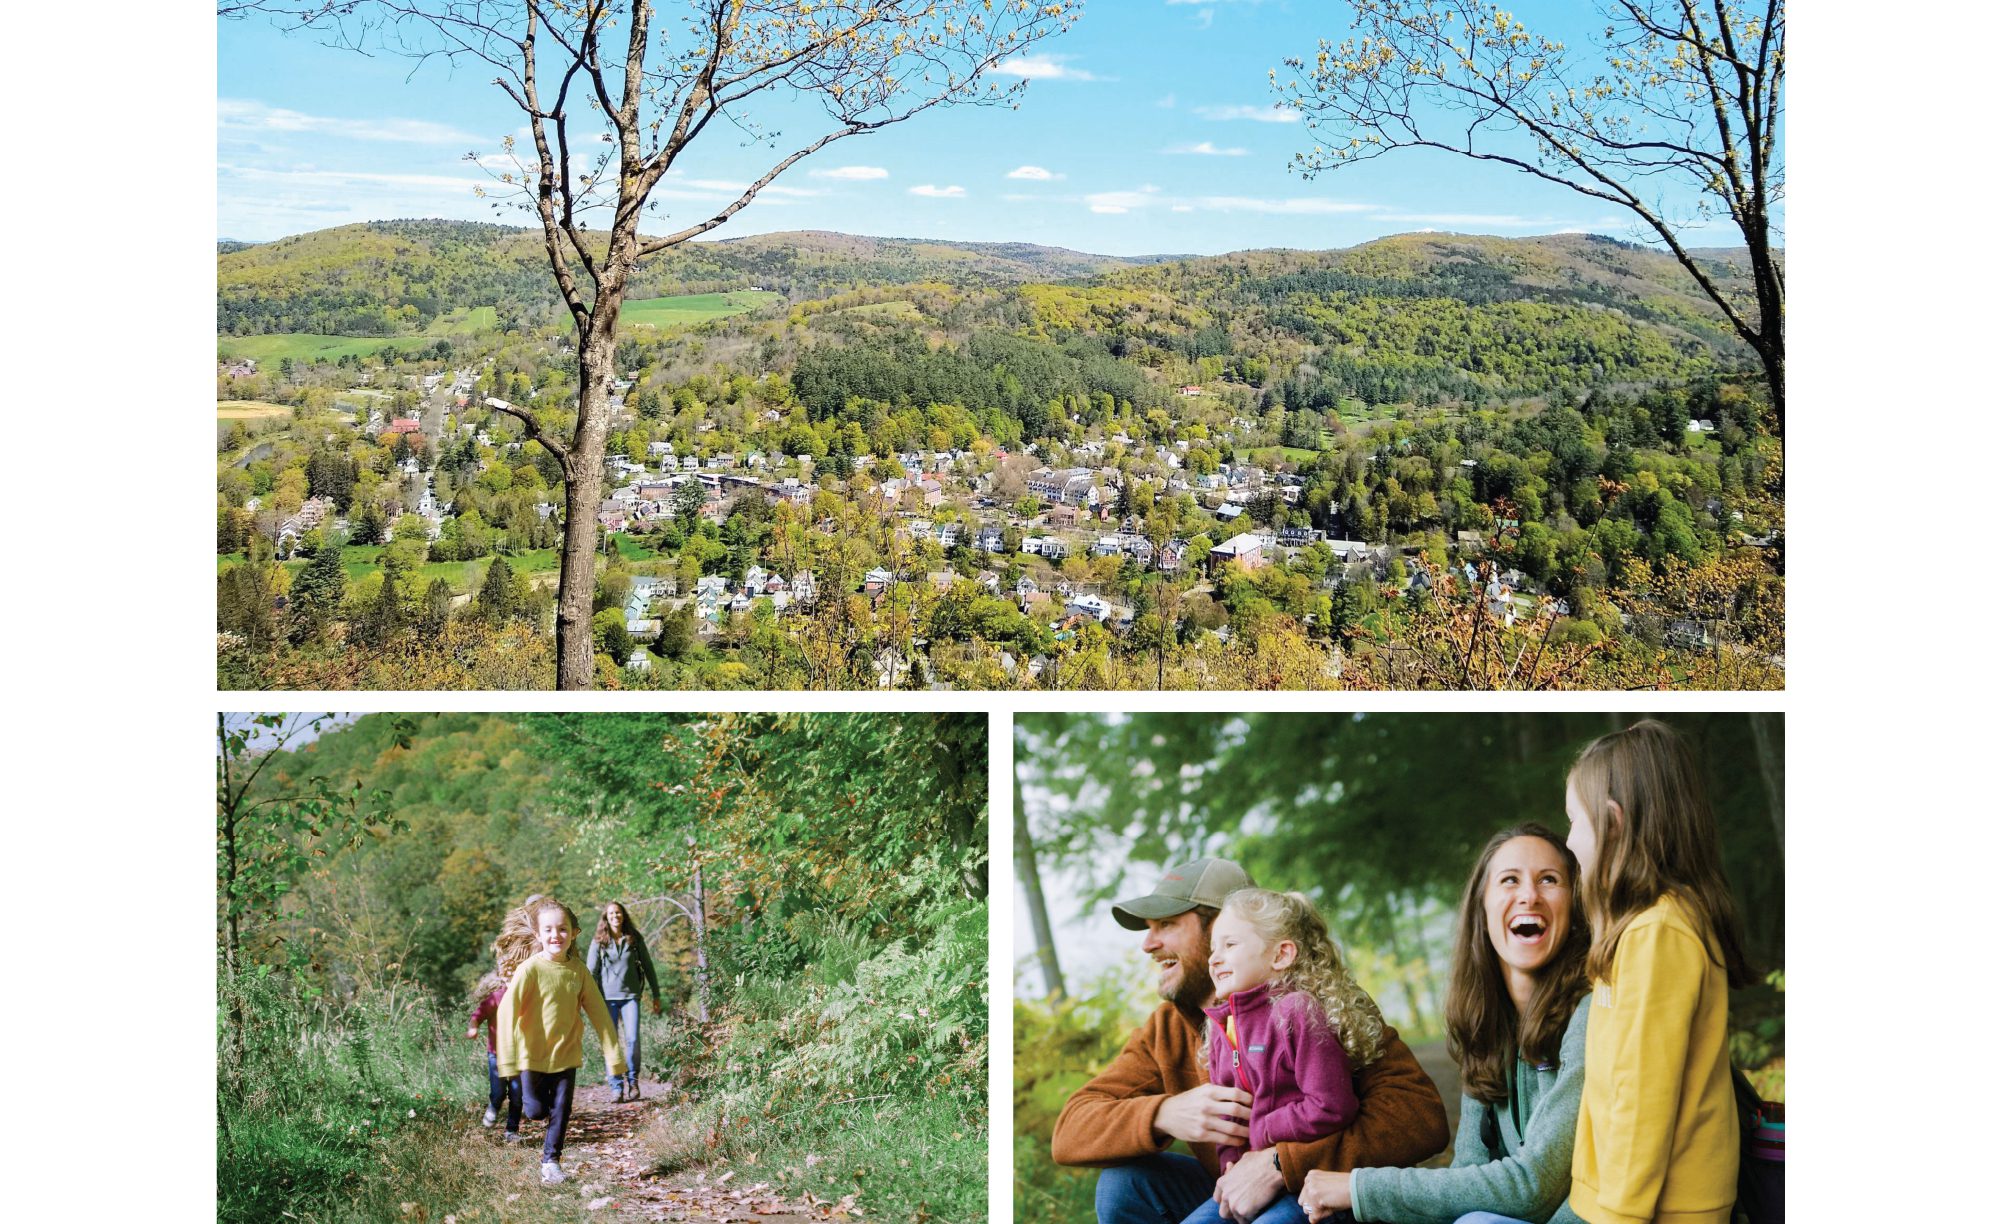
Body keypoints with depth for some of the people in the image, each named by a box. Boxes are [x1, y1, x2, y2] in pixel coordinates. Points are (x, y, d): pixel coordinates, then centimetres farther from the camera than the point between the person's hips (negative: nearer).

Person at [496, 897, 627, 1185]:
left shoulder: (578, 971, -4)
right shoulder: (530, 969, -16)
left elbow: (599, 1013, 1)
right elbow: (507, 1011, -17)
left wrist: (614, 1055, 1)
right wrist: (508, 1059, -21)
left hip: (566, 1055, 3)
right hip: (533, 1055, -3)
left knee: (561, 1111, 4)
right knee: (536, 1110, 4)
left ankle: (551, 1160, 23)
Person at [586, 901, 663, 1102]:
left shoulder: (635, 939, 5)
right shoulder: (599, 942, 3)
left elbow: (648, 966, 10)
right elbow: (591, 972, 2)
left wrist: (656, 996, 9)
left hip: (631, 995, 0)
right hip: (607, 997, 0)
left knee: (633, 1040, -9)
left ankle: (632, 1080, 10)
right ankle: (616, 1086, 5)